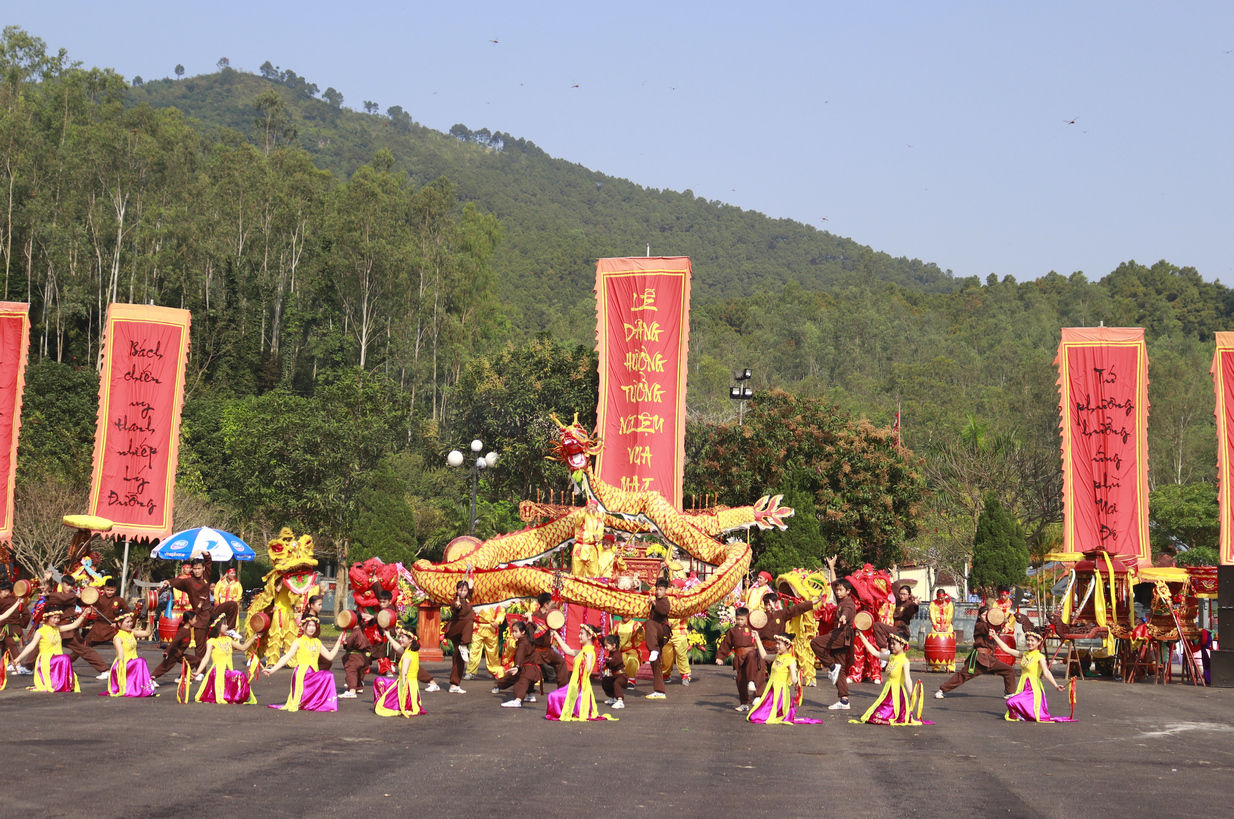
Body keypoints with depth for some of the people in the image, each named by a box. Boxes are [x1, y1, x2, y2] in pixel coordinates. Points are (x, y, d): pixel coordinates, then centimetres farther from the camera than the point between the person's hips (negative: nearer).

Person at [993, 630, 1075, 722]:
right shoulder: (1024, 654, 12)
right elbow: (1007, 649, 19)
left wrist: (1056, 686, -34)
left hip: (1034, 689, -7)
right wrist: (995, 636, 22)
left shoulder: (1040, 657, -8)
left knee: (1012, 702, -25)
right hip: (1023, 688, 7)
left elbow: (1046, 673, -19)